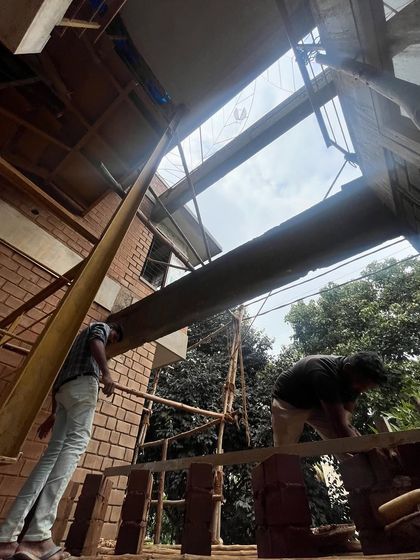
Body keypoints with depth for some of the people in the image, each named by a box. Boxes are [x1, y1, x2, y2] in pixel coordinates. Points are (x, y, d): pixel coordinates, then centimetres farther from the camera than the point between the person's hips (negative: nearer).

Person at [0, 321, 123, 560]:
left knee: (53, 453, 0)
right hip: (83, 384, -8)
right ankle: (38, 537, -28)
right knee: (74, 446, -18)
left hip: (64, 390, 8)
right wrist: (106, 372, -23)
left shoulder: (81, 336, 38)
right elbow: (96, 343, -10)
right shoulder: (100, 326, 17)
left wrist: (54, 413, 30)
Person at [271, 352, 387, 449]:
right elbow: (339, 426, -38)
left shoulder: (353, 381, -13)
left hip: (317, 403, 7)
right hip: (288, 402, -6)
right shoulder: (325, 374, -39)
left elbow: (344, 422, -14)